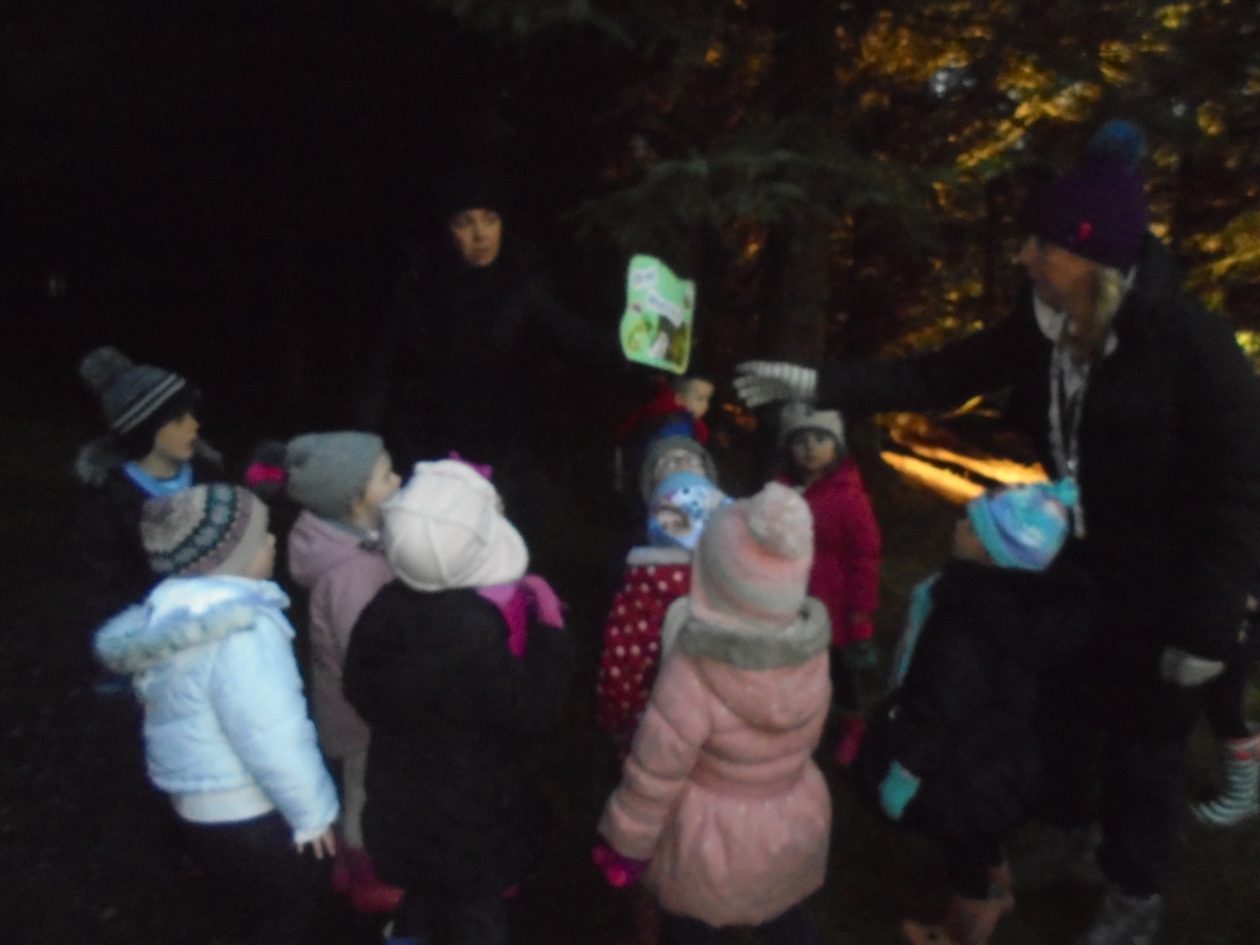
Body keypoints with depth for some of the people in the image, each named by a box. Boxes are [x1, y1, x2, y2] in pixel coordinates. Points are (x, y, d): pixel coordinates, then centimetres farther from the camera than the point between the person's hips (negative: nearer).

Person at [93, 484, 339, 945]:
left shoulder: (172, 612, 3)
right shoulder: (239, 629, -29)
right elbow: (273, 739, -28)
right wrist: (312, 812, -14)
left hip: (203, 807, 9)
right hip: (250, 815, -9)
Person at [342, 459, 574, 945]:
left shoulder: (389, 604, -14)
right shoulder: (471, 635, -39)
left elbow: (362, 694, 1)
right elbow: (535, 711, -27)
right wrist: (549, 628, -19)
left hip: (402, 797, 6)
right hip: (467, 812, -6)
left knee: (429, 887, 33)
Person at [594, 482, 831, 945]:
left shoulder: (693, 674, -35)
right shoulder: (811, 652, -20)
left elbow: (652, 780, -22)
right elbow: (805, 739, -1)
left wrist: (623, 844, -5)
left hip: (712, 840, -3)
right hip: (796, 824, 4)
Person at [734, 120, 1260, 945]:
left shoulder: (1190, 340, -24)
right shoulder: (1042, 330, -7)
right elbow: (936, 377, -3)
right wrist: (816, 383, -11)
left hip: (1163, 587, -5)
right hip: (1074, 566, 6)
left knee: (1145, 740, 13)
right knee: (1061, 712, 22)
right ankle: (1066, 839, 50)